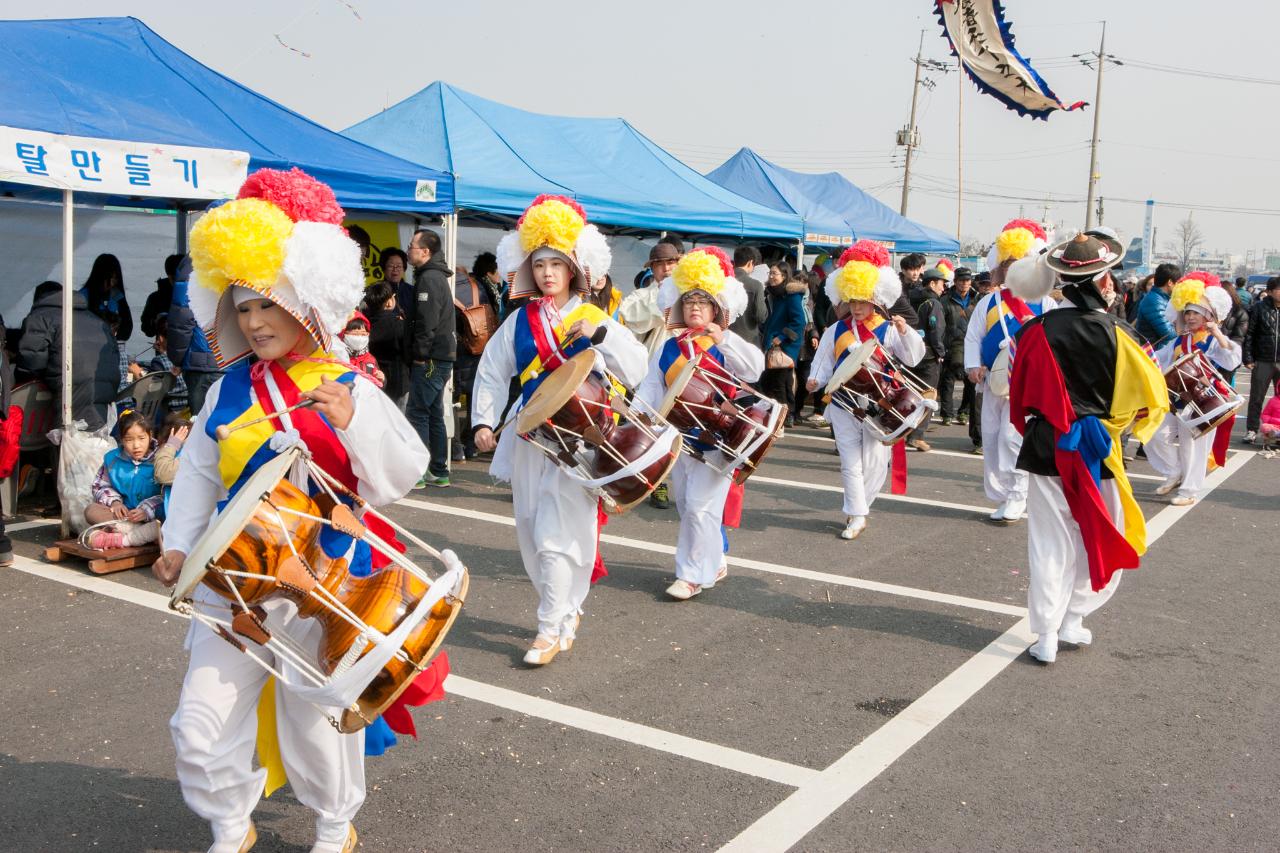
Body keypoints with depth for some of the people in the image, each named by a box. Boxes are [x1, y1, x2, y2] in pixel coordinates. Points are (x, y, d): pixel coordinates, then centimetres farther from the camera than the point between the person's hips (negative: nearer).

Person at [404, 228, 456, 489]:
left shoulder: (429, 279, -13)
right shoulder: (437, 276, 20)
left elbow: (427, 322, -20)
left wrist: (420, 354, -16)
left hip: (430, 360, -10)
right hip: (442, 357, 10)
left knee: (416, 413, -7)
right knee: (434, 415, 13)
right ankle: (439, 472, 17)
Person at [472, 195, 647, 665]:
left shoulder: (594, 319, -1)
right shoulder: (519, 321, 7)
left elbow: (635, 370, -11)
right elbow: (491, 375, 7)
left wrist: (598, 334, -22)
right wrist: (483, 421, -5)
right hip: (530, 439, 4)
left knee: (557, 534, -10)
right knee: (529, 533, 12)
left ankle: (553, 629, 2)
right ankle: (565, 608, 31)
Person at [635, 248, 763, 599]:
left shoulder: (728, 347, -4)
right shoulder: (667, 349, 8)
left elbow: (755, 367, -23)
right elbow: (650, 390, 8)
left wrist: (722, 339, -31)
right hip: (678, 437, 6)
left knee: (700, 507, -8)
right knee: (687, 507, 13)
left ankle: (694, 574, 2)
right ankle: (714, 562, 30)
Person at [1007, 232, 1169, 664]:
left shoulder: (1037, 331, -7)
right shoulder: (1117, 334, -11)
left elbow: (1019, 395, 3)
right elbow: (1151, 395, -5)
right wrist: (1114, 424, 12)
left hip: (1046, 448, 1)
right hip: (1098, 451, -1)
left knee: (1050, 543, 9)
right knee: (1096, 538, 17)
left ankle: (1046, 636, 10)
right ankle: (1072, 620, 22)